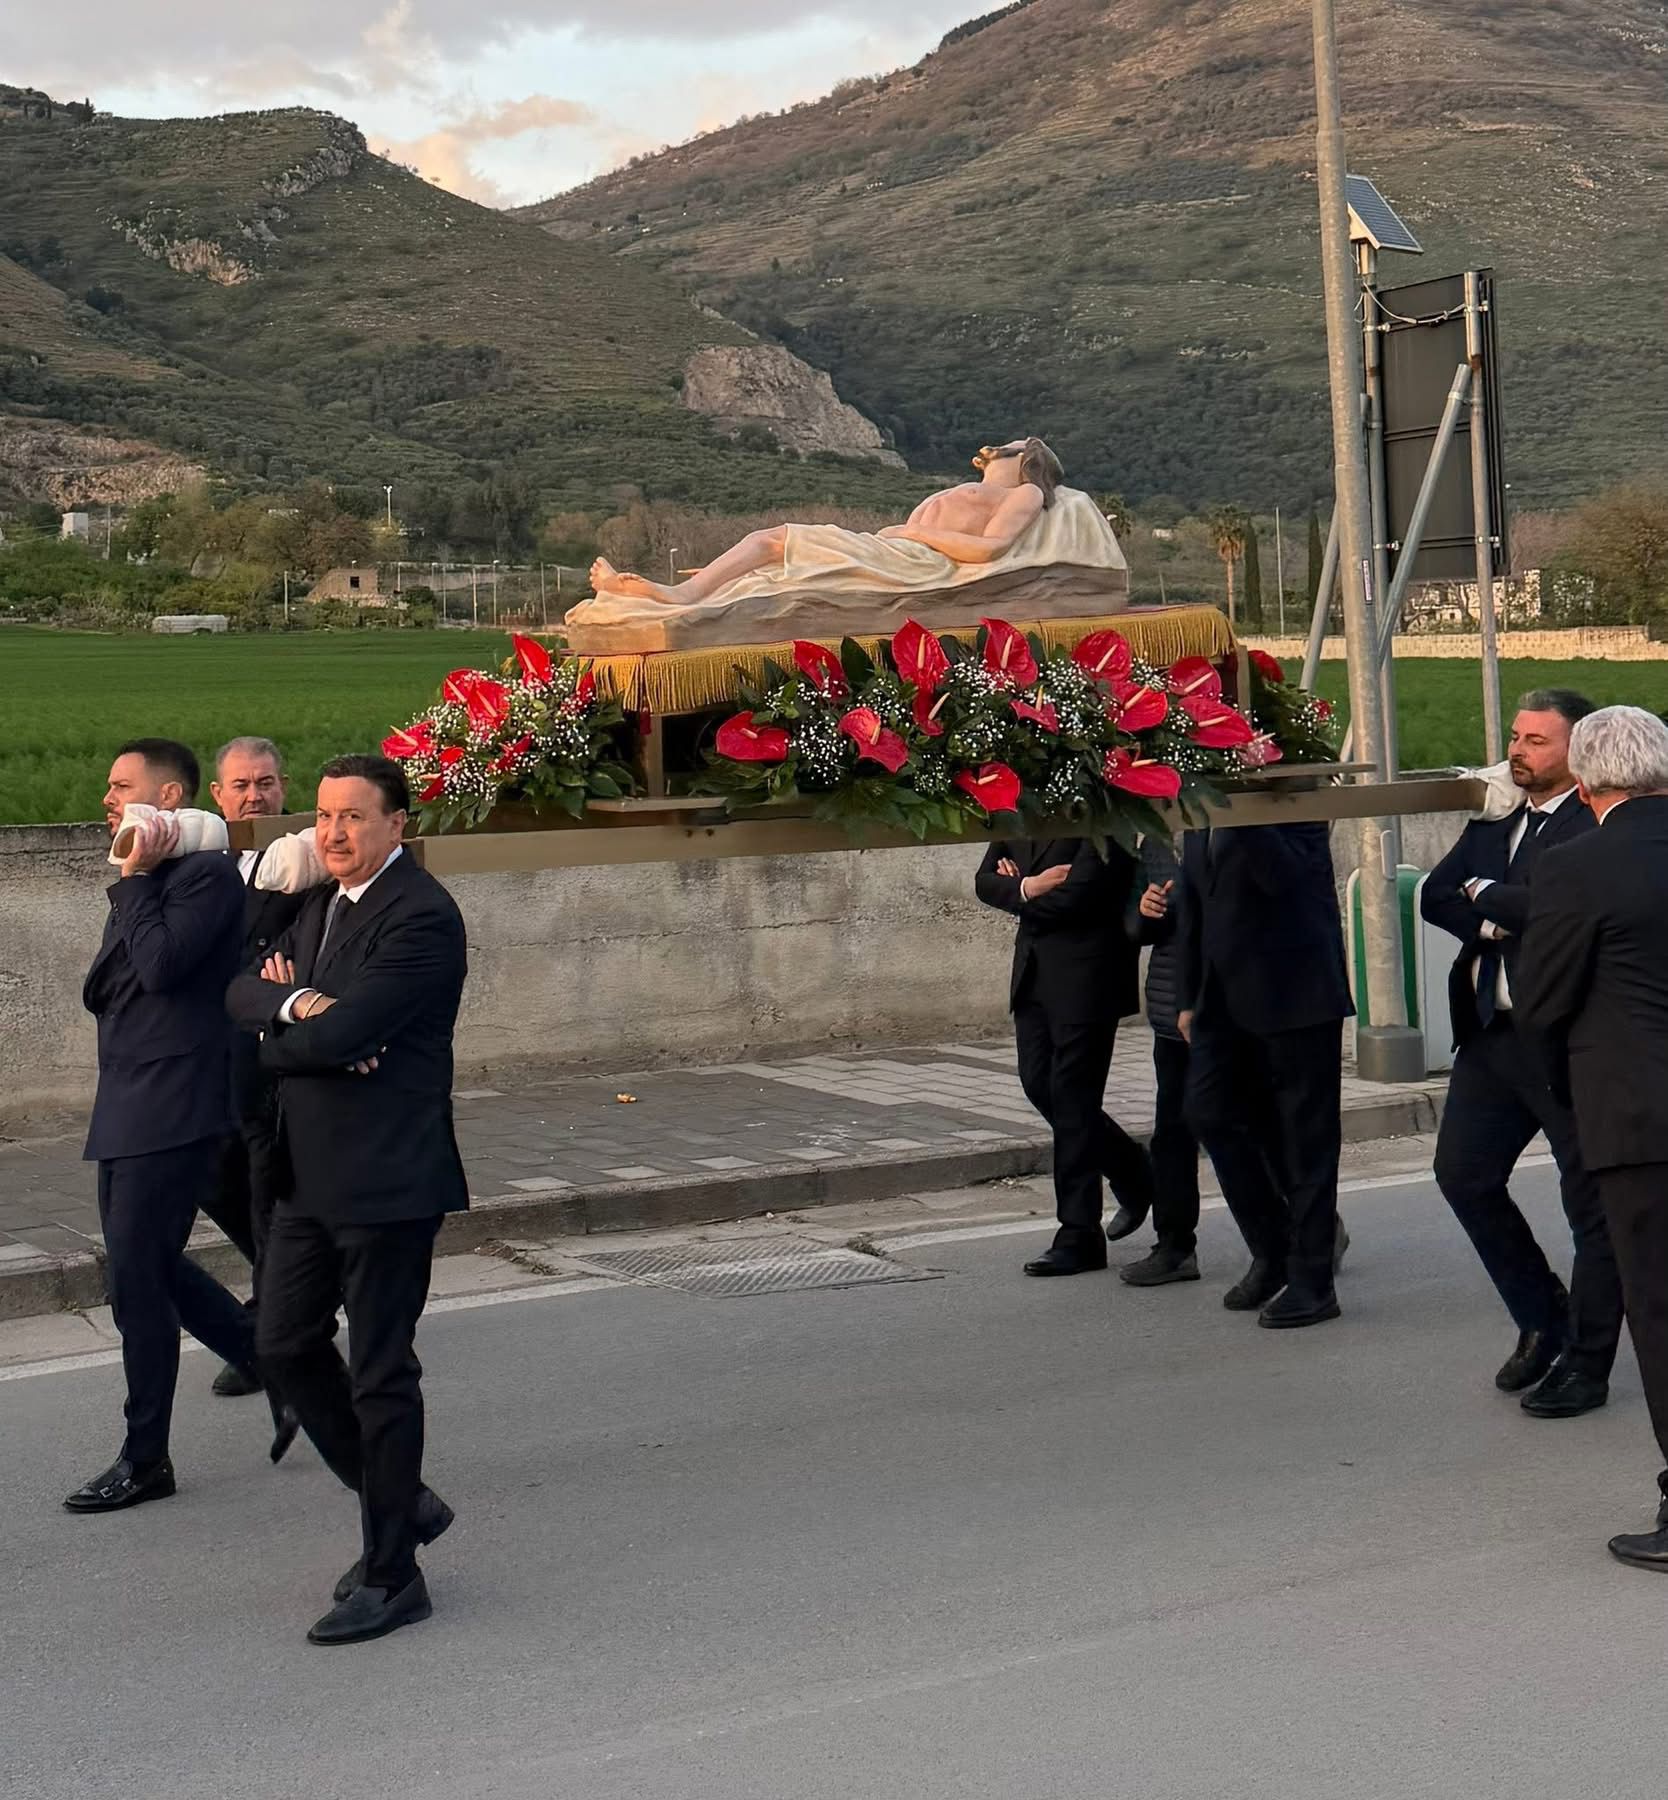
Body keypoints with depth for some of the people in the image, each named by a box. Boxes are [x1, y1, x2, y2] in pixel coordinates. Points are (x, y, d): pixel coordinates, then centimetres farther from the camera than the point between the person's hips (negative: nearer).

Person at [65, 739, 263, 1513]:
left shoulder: (206, 873, -12)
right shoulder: (146, 887, 17)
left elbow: (162, 964, -24)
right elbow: (100, 993, 15)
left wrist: (136, 880, -14)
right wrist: (132, 885, 2)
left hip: (171, 1111, -10)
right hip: (126, 1110, 10)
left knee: (136, 1279, -4)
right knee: (152, 1268, 14)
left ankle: (145, 1460, 6)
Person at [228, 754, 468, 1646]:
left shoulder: (420, 917, -16)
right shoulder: (321, 904, 14)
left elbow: (342, 1034, -25)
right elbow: (243, 992, 7)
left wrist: (277, 1041, -6)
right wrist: (295, 1004, -13)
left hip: (387, 1176, -9)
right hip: (310, 1171, 9)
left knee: (380, 1373, -1)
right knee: (286, 1345, 13)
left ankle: (391, 1577, 11)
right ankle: (399, 1503, 30)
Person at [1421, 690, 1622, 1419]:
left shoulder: (1593, 826, -11)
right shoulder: (1492, 824, 14)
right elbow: (1436, 897, 7)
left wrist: (1486, 895, -8)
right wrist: (1494, 923, -12)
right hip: (1491, 1031, 8)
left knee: (1592, 1200, 2)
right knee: (1463, 1174, 12)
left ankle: (1586, 1365, 12)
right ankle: (1543, 1320, 29)